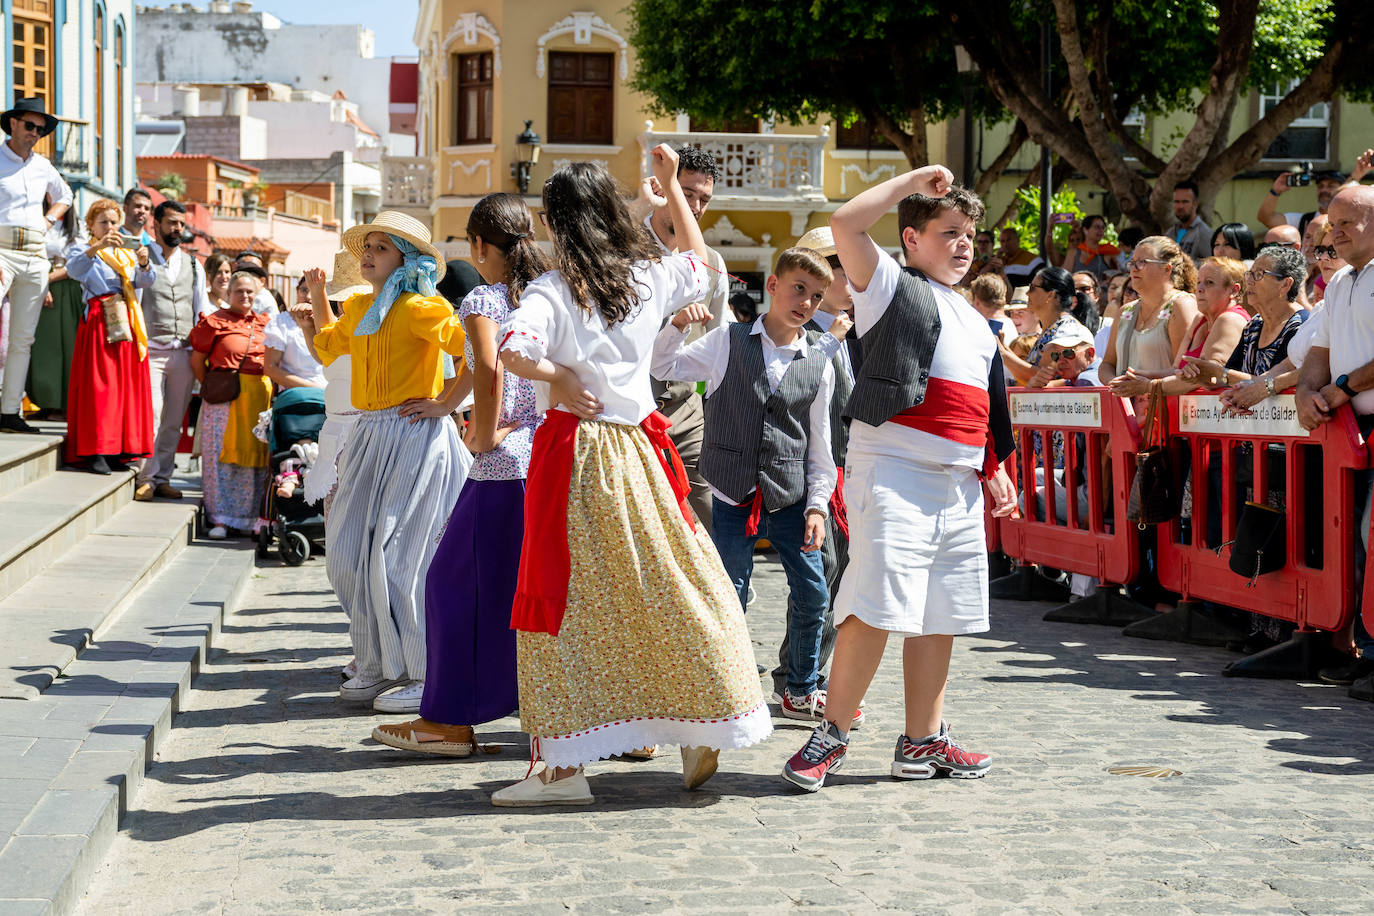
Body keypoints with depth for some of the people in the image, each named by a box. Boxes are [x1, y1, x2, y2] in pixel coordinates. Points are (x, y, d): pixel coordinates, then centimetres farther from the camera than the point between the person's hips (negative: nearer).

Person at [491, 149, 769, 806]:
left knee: (567, 597, 0)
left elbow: (513, 350, -30)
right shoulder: (650, 277, 5)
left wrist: (558, 377, -10)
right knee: (670, 582, 15)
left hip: (573, 451, -5)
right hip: (639, 450, 5)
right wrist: (671, 187, 34)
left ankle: (563, 767, 1)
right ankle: (699, 733, 22)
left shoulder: (553, 291, -11)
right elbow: (699, 263, 28)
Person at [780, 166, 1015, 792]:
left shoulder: (974, 319, 26)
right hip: (894, 468, -8)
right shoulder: (890, 286, 3)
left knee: (939, 614, 9)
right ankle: (832, 734, -4)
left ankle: (923, 741, 16)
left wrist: (995, 471, 19)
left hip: (959, 481, 8)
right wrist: (913, 180, -7)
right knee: (876, 607, -14)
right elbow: (846, 223, -14)